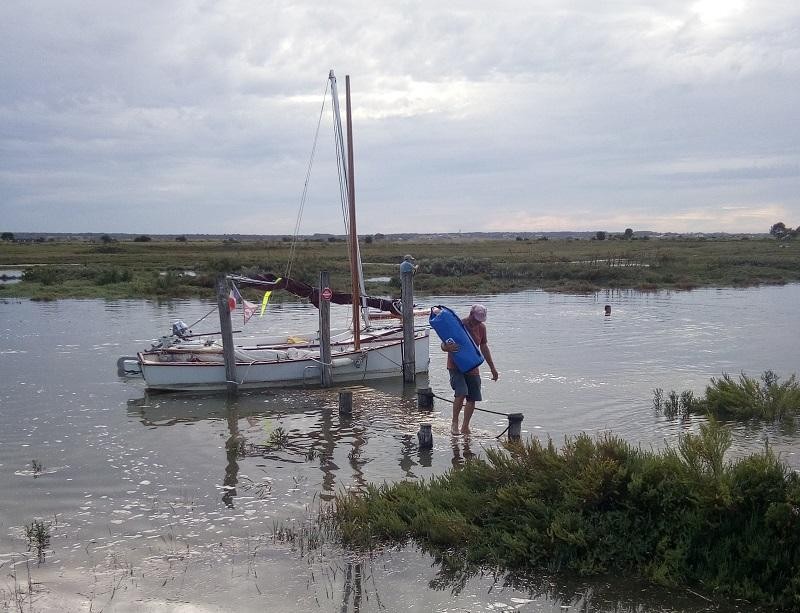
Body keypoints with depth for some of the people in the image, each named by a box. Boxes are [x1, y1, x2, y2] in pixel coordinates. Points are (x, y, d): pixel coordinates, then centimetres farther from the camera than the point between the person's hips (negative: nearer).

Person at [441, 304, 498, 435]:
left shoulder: (481, 327, 3)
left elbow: (484, 347, 16)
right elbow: (443, 346, -14)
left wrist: (492, 368, 18)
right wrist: (448, 347, -39)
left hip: (472, 368, 6)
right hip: (456, 367, -6)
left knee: (472, 398, 2)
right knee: (461, 393, -23)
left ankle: (465, 427, 15)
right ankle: (454, 423, -7)